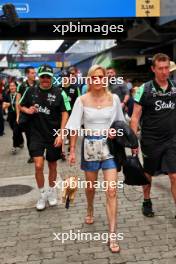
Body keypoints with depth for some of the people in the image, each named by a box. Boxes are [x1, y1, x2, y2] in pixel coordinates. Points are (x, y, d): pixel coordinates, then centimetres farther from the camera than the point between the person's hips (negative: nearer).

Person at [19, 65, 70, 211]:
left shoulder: (58, 93, -7)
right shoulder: (31, 91, 0)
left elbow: (64, 114, -6)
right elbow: (21, 106, 15)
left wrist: (61, 134, -12)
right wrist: (27, 110, -8)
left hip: (54, 134, -1)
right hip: (36, 134, 1)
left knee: (52, 165, 13)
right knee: (38, 165, -9)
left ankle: (52, 191, 36)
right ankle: (42, 194, 12)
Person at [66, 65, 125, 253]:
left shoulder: (114, 98, -2)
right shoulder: (82, 100, -4)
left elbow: (120, 123, 10)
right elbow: (75, 126, -4)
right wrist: (72, 150, -5)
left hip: (109, 147, 0)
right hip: (90, 147, 0)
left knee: (111, 191, -7)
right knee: (90, 187, 19)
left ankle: (112, 235, -2)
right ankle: (90, 210, 52)